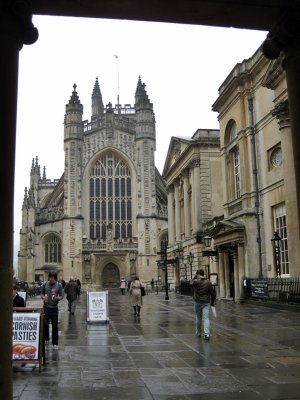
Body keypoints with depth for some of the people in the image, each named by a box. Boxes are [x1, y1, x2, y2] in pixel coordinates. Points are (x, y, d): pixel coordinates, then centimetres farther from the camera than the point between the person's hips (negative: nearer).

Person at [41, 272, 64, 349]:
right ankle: (46, 339, 21)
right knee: (45, 324, -4)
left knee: (55, 326, 4)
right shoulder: (45, 284, 1)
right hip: (46, 307, 1)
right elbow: (42, 293, 12)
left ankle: (55, 343, 16)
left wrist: (57, 298, -21)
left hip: (54, 308, -1)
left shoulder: (59, 285, -2)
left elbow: (62, 296, 0)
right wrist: (43, 297, -10)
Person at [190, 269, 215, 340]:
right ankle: (207, 334, -16)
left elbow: (191, 283, 15)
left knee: (198, 318, 14)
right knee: (206, 318, -4)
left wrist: (195, 277, 10)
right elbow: (213, 293, 1)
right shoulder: (208, 282, -2)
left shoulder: (195, 282, -9)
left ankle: (198, 333, 26)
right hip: (206, 303, 1)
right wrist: (212, 302, 10)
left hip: (198, 302, 0)